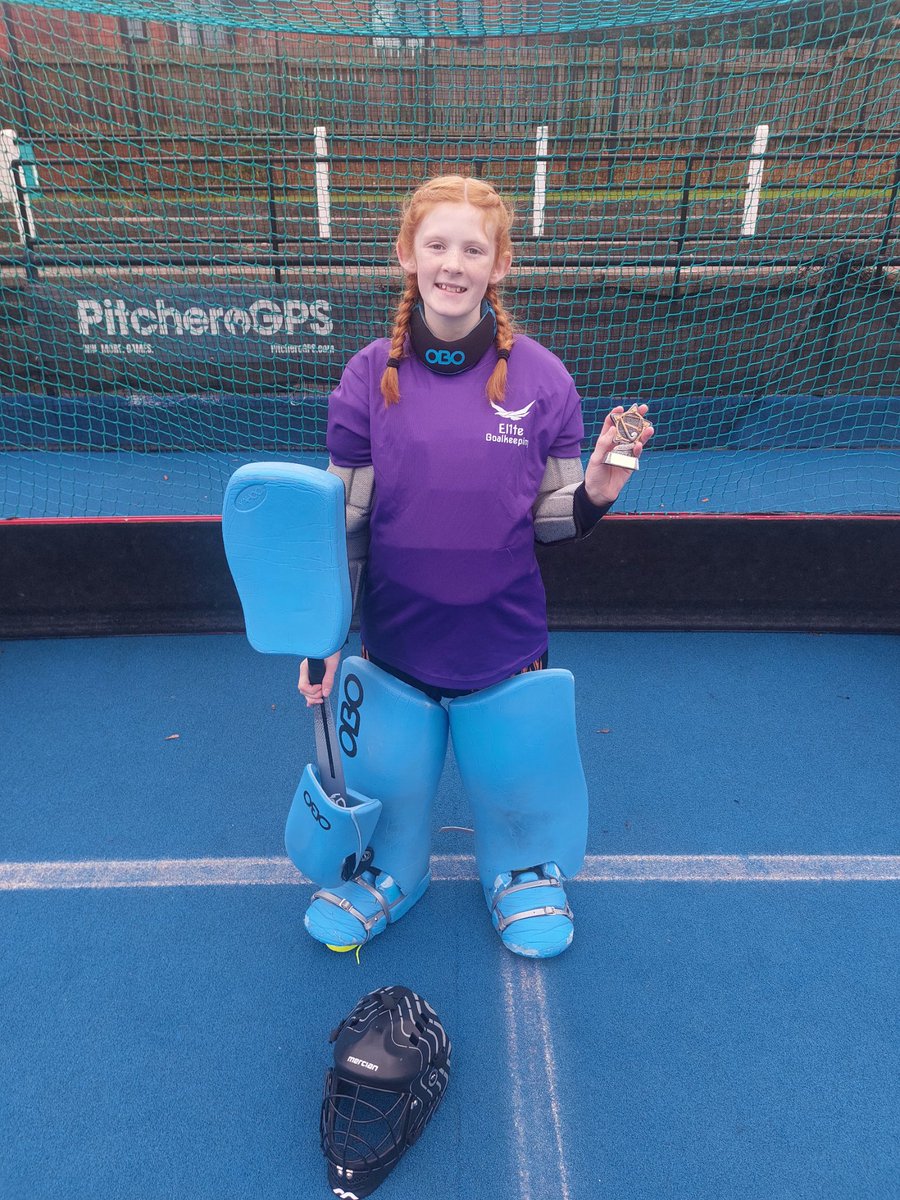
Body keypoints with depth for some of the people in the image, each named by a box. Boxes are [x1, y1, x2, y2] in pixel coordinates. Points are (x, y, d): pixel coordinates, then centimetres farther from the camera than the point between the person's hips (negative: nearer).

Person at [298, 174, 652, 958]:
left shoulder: (541, 378, -9)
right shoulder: (370, 376, -7)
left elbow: (552, 522, -3)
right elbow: (345, 522, -2)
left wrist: (597, 492, -24)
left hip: (505, 633, 0)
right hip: (396, 631, 1)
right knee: (395, 768, 19)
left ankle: (520, 873, 51)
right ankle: (392, 874, 50)